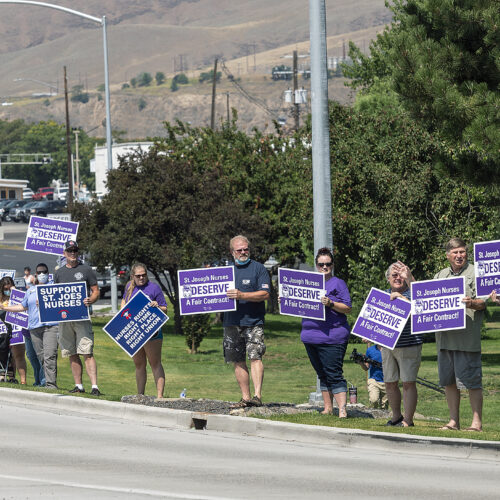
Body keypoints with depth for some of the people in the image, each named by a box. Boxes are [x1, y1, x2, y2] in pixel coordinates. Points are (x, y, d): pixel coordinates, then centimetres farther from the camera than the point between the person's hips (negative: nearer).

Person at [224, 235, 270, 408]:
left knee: (255, 356, -18)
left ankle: (257, 395, -25)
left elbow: (265, 294, -10)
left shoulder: (258, 269, 1)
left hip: (253, 322, -5)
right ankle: (245, 397, 13)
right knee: (238, 362, 7)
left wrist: (241, 295, -19)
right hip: (232, 322, 5)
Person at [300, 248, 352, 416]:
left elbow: (347, 308, -6)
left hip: (332, 337, -6)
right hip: (311, 337, 7)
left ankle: (342, 410, -13)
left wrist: (331, 303, -22)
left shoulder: (338, 283, -1)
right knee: (322, 375, 12)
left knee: (334, 375, -11)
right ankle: (327, 408, 18)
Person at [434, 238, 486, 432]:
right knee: (448, 381, 9)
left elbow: (484, 302, -6)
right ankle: (454, 421, 16)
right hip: (444, 336, 6)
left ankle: (477, 422, -3)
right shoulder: (440, 276, 19)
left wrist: (472, 303, -28)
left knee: (472, 381, -7)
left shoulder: (475, 274, 1)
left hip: (467, 337, -6)